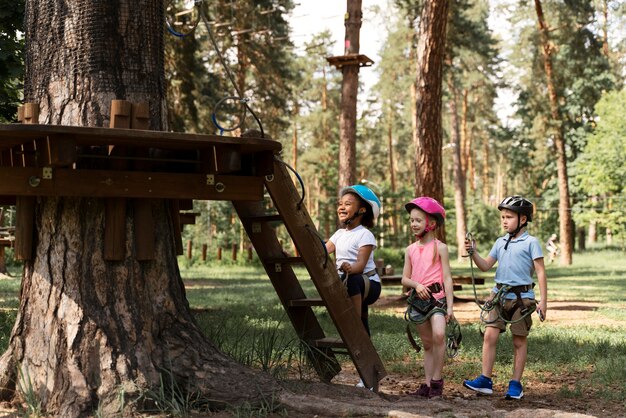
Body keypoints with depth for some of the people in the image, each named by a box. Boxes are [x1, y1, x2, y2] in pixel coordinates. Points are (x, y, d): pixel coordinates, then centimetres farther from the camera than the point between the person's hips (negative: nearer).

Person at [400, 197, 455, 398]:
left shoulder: (440, 247, -2)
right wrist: (416, 285, -13)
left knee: (438, 335, -25)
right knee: (427, 344, 10)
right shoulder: (410, 250, 11)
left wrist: (450, 306, -10)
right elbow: (405, 278, 10)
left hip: (437, 297, -5)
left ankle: (437, 380, -14)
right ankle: (427, 384, 15)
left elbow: (447, 278, -4)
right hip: (418, 298, 5)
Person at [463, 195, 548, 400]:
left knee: (519, 341, 6)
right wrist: (473, 253, -8)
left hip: (521, 296, -5)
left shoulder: (531, 242, -5)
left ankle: (515, 383, 14)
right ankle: (485, 380, 0)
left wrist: (543, 301, -10)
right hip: (499, 294, 5)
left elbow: (540, 272, -6)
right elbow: (485, 266, 10)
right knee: (489, 335, -4)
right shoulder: (500, 242, 11)